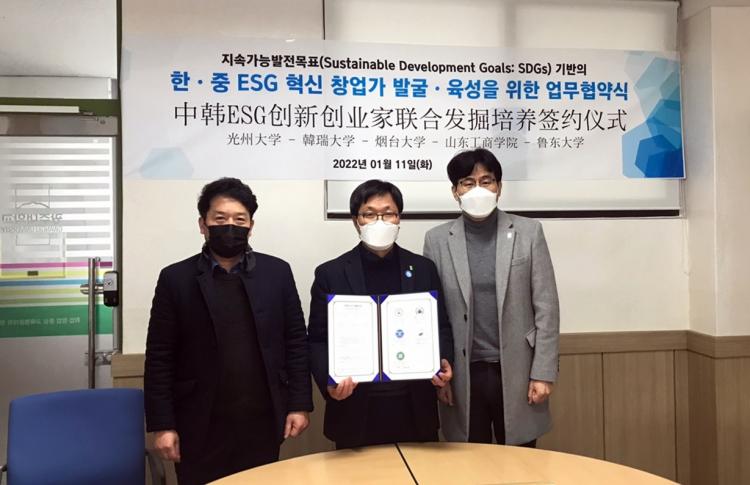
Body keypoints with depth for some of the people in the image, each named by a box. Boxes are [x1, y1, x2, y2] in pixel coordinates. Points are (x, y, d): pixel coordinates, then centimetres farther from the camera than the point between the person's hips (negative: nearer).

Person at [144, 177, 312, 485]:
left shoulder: (277, 272, 2)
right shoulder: (176, 279, -2)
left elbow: (296, 342, 3)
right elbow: (160, 357, -2)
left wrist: (299, 405, -1)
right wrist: (162, 425, -5)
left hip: (263, 422, 1)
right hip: (200, 426, -1)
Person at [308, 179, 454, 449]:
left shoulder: (423, 268, 6)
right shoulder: (330, 273, 0)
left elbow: (441, 327, 9)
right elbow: (318, 339, 1)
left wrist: (444, 363, -10)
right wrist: (329, 382, -16)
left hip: (415, 408, 2)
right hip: (355, 409, -1)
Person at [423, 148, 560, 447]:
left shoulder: (528, 232, -1)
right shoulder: (437, 240, 0)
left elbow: (546, 308, -1)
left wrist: (543, 373, -5)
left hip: (516, 372, 0)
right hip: (463, 374, 0)